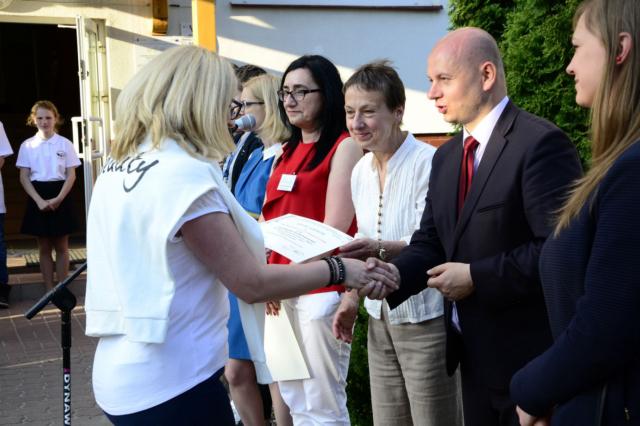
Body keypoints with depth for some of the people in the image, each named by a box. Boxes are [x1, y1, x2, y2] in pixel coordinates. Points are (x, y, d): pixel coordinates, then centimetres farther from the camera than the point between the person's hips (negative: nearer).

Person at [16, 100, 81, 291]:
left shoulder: (65, 144, 1)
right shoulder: (27, 145, 2)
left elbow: (71, 175, -2)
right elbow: (24, 177, -1)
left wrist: (58, 199, -14)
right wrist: (39, 200, -14)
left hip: (60, 197, -1)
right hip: (38, 198, 1)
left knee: (61, 247, 4)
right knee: (44, 247, 6)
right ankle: (49, 290, 13)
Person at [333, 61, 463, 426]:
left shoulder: (428, 162, -15)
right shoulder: (361, 170, 9)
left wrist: (382, 251, -36)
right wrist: (353, 298, 12)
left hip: (425, 317, -7)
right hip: (380, 318, 7)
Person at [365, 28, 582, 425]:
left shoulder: (541, 143, -16)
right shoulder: (446, 156, 12)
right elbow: (431, 241, 11)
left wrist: (476, 277, -20)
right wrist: (395, 273, -9)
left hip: (528, 354, -8)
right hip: (474, 352, 8)